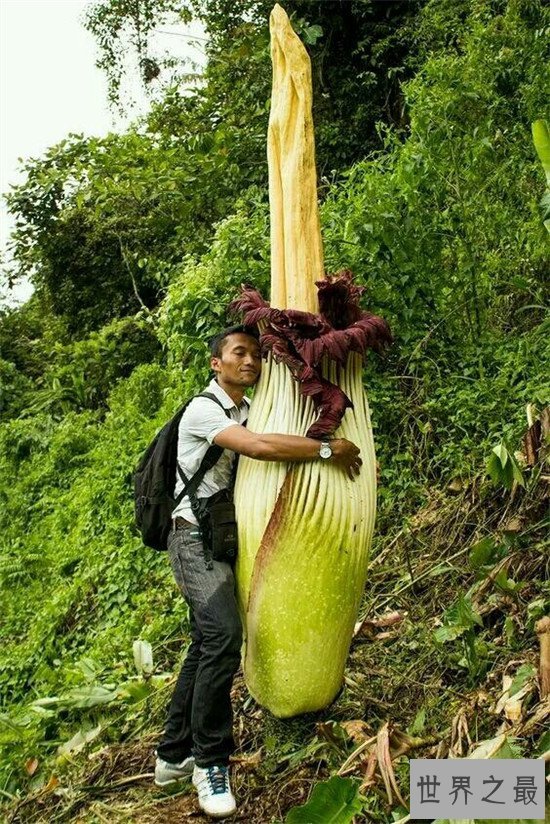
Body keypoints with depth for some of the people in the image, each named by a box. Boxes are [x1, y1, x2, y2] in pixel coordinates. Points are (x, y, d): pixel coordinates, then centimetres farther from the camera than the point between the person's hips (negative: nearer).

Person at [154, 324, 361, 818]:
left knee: (207, 644, 11)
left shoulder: (249, 410, 12)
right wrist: (329, 450, -23)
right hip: (195, 537, -8)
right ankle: (210, 761, -6)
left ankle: (174, 755, 23)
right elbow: (259, 447, -28)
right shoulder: (203, 410, -14)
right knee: (223, 634, -22)